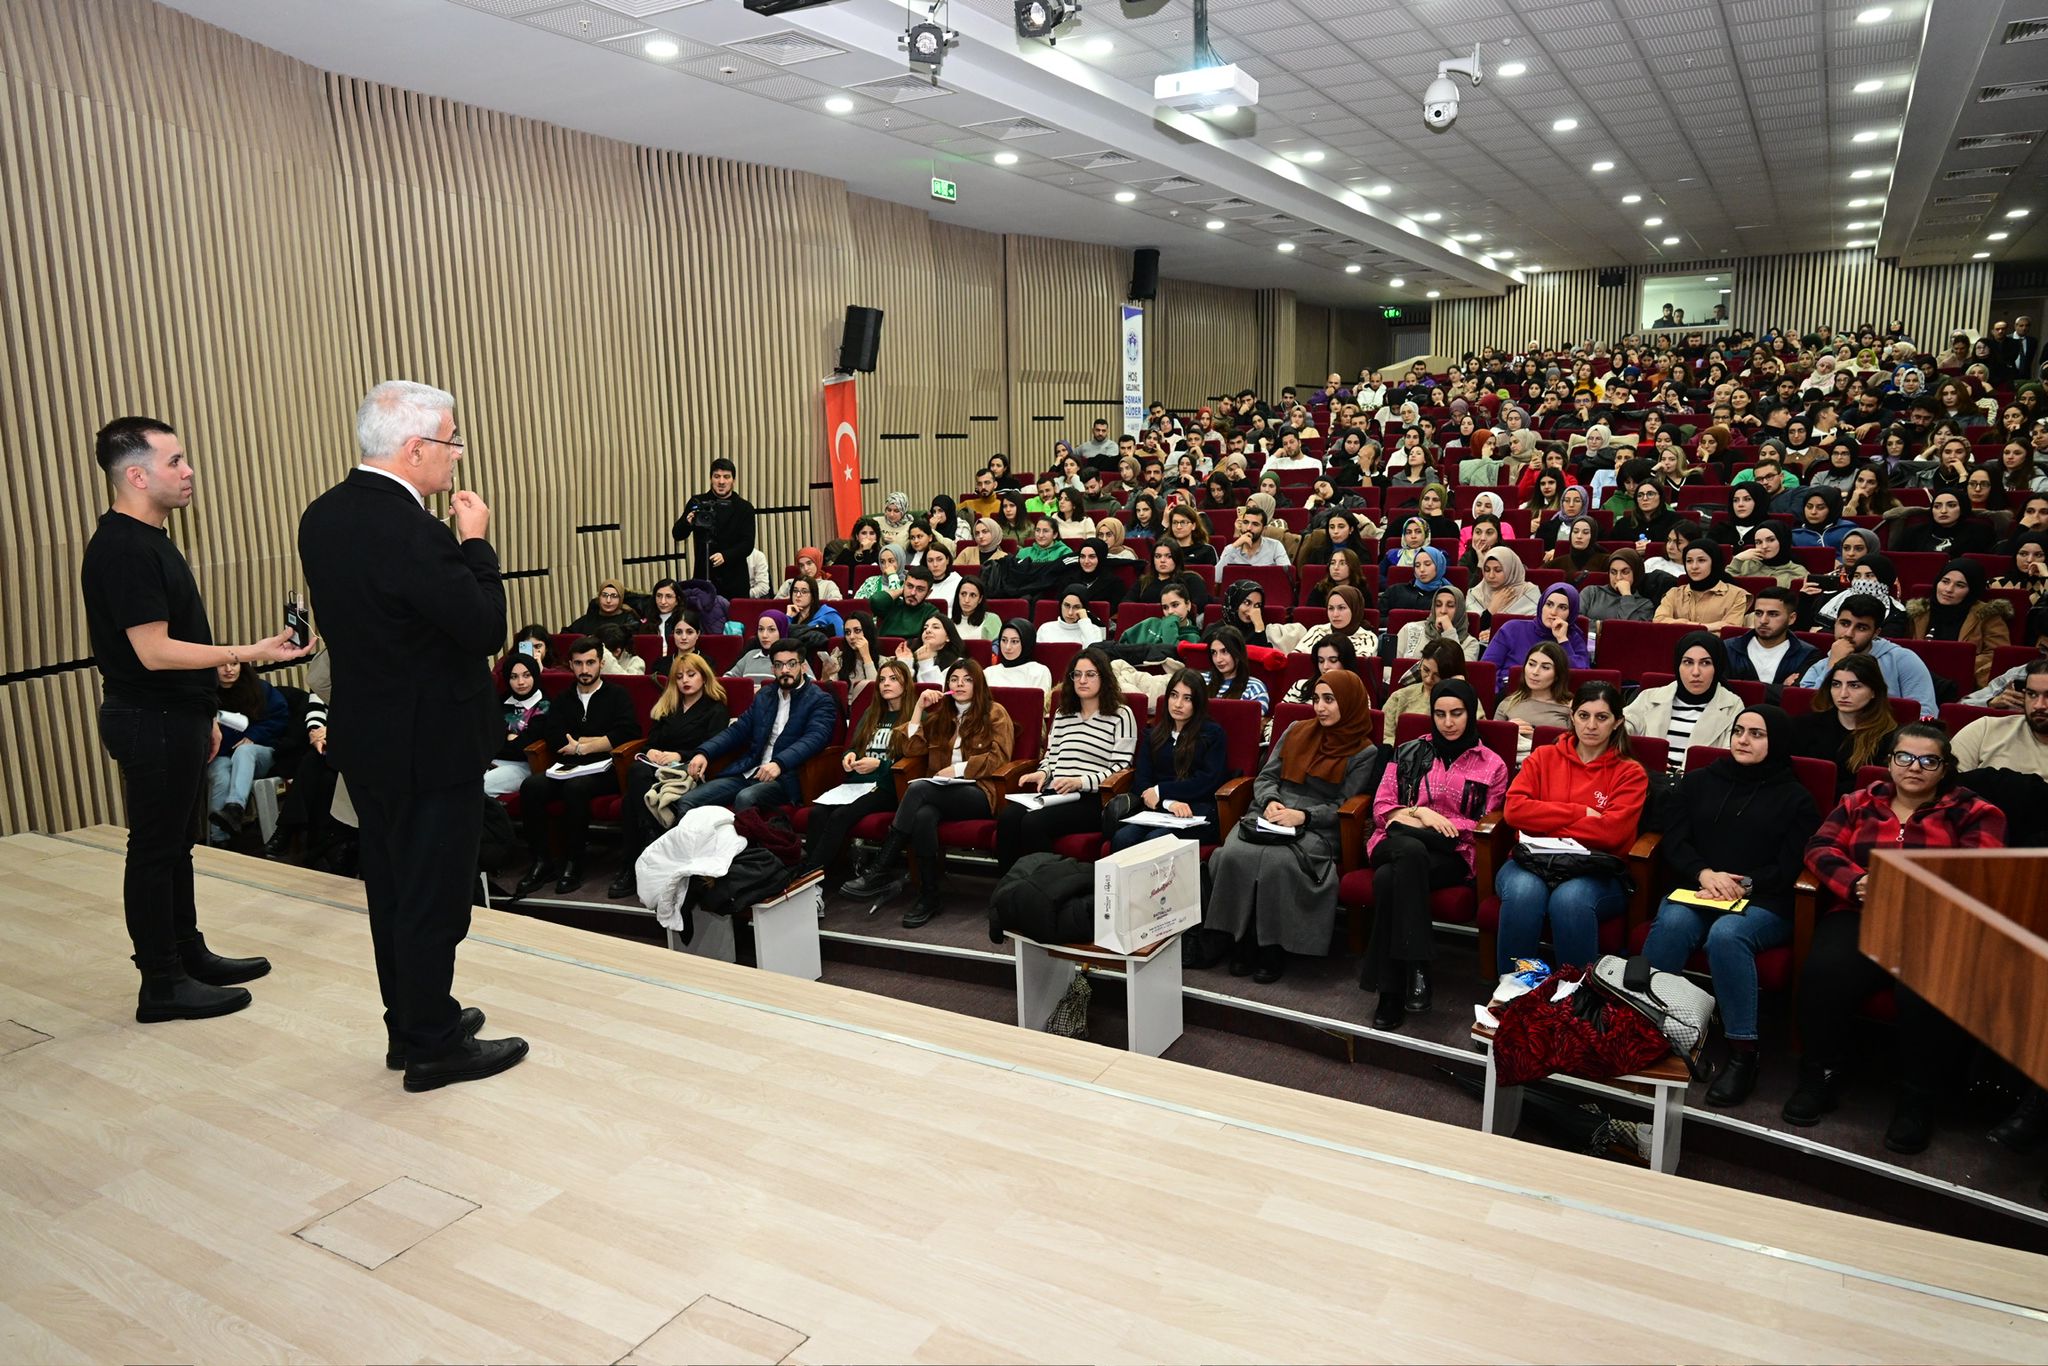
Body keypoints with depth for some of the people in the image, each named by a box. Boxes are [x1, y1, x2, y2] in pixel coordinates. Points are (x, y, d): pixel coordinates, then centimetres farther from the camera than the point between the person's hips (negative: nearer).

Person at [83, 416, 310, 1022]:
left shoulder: (149, 540, 12)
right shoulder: (123, 550, -20)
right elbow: (154, 650, -24)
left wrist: (201, 714, 19)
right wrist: (250, 653, -24)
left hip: (175, 718, 10)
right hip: (150, 722, -10)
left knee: (176, 844, 17)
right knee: (155, 848, 0)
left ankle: (189, 954, 29)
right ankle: (162, 984, 9)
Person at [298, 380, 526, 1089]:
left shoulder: (323, 517, 3)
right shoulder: (411, 531, -26)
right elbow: (486, 630, -23)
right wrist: (476, 543, -11)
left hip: (365, 736, 9)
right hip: (429, 744, -9)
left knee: (393, 887, 19)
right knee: (433, 895, 4)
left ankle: (410, 1022, 34)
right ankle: (433, 1045, 17)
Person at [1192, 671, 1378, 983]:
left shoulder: (1364, 753, 6)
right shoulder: (1297, 731, 18)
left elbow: (1342, 806, 0)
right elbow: (1265, 777, 16)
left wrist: (1303, 816, -15)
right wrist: (1271, 802, -5)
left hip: (1316, 828, -4)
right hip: (1269, 817, 4)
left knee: (1277, 862, -36)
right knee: (1234, 855, -29)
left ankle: (1272, 948, -20)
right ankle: (1241, 942, -19)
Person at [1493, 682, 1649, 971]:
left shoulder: (1630, 773, 8)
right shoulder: (1544, 757, 15)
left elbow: (1611, 831, -8)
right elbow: (1514, 808, -1)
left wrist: (1544, 826, -7)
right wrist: (1580, 812, -5)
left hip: (1598, 873, -1)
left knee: (1570, 898, -36)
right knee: (1524, 890, -34)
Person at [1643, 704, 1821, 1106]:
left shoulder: (1795, 798, 13)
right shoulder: (1699, 782, 20)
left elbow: (1790, 867, 2)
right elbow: (1673, 843, 10)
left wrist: (1743, 885, -14)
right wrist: (1704, 874, -10)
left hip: (1764, 904, -2)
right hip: (1697, 891, 2)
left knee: (1727, 934, -36)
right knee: (1672, 923, -33)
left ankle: (1742, 1054, -30)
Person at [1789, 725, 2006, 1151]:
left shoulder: (1972, 813, 13)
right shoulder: (1859, 804, 21)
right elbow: (1821, 848, 9)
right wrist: (1857, 883, -12)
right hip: (1863, 918, 2)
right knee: (1825, 971, -30)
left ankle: (1918, 1099, -14)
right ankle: (1820, 1077, -11)